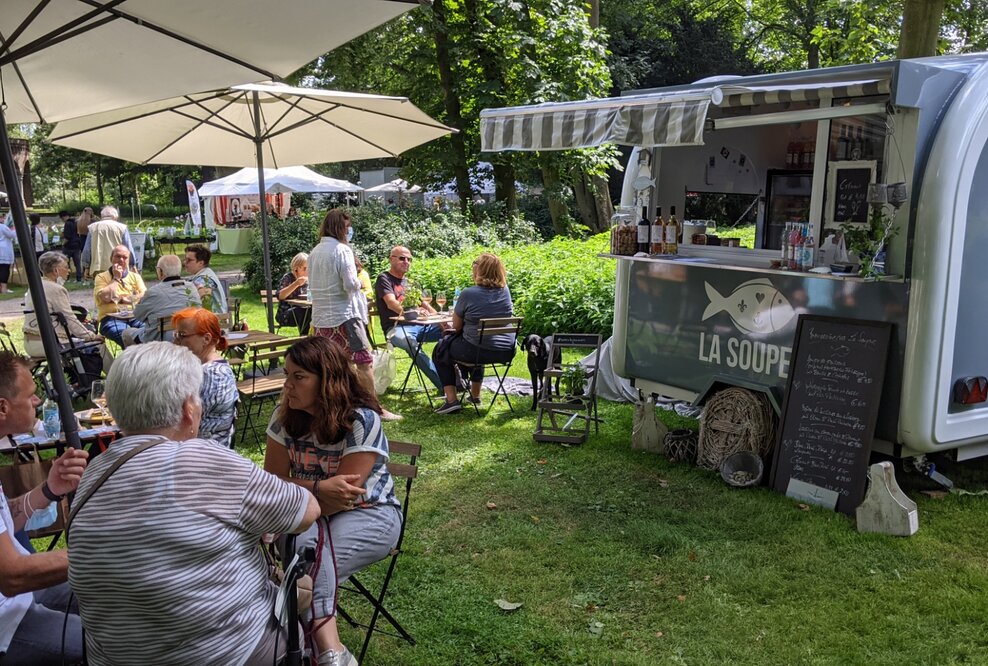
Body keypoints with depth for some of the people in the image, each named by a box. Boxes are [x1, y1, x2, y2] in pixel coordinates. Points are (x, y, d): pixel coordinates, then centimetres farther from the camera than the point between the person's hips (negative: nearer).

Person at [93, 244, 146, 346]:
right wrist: (116, 278, 4)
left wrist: (121, 298, -1)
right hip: (111, 318, -3)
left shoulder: (135, 276, 22)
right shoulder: (101, 277, 13)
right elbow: (106, 297, -6)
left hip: (135, 317, 3)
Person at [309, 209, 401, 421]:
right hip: (343, 316, -7)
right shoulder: (342, 250, -11)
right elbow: (351, 284, -18)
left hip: (320, 318, 7)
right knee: (363, 362, -1)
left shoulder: (314, 252, 11)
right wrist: (358, 282, 4)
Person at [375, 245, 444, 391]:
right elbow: (391, 304, -15)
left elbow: (425, 305, 22)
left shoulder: (410, 282, 25)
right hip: (396, 328, -7)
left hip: (418, 326, 7)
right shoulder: (384, 279, 3)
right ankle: (444, 385, -46)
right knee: (411, 343, -40)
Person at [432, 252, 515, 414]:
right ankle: (475, 394, 46)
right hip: (506, 353, 6)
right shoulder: (505, 291, 3)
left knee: (441, 350, 20)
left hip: (479, 351, -6)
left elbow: (456, 326, -3)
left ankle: (451, 399, 9)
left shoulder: (468, 294, -13)